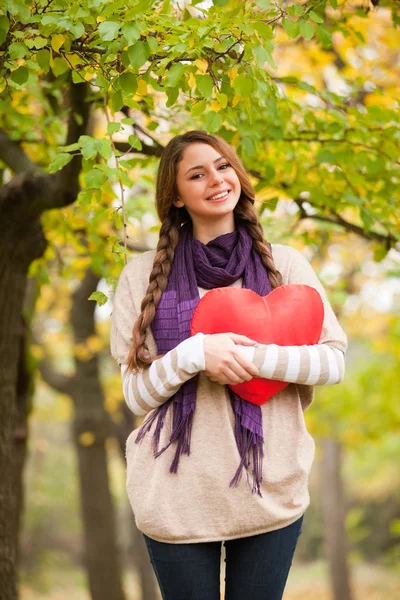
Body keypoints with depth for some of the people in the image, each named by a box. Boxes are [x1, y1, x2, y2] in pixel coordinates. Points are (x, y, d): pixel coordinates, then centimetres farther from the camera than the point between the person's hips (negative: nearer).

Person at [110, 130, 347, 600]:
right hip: (176, 496, 0)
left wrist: (250, 358, -16)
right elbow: (136, 393, 0)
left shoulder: (283, 264, 5)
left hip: (269, 489, 1)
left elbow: (334, 358, -1)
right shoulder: (143, 275, 3)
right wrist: (194, 354, -18)